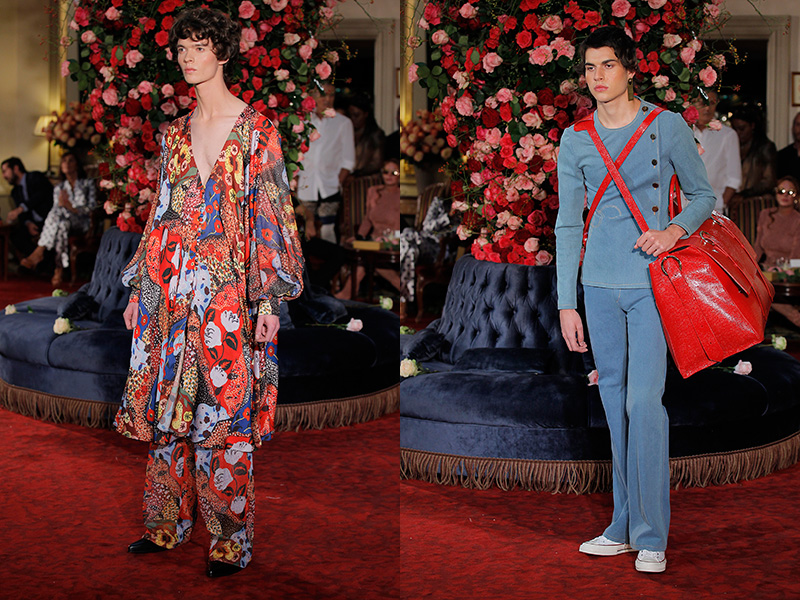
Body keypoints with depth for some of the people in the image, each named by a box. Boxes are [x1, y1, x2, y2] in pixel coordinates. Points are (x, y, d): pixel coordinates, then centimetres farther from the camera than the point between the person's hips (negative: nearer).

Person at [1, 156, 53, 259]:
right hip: (36, 223, 7)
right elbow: (22, 215, 11)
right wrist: (28, 223, -14)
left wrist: (20, 209, -30)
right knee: (14, 235, -19)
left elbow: (41, 195, -20)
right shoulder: (15, 191, 21)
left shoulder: (35, 177, 0)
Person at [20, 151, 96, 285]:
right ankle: (60, 268, -48)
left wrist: (72, 208, -17)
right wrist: (61, 204, -14)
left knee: (60, 211, -38)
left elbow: (92, 208, 0)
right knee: (62, 224, -40)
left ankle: (39, 252, -44)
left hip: (83, 223, -2)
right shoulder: (59, 188, 23)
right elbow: (56, 210, 11)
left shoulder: (87, 183, 14)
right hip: (64, 221, 2)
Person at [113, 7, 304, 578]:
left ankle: (231, 541, 6)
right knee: (167, 408, 8)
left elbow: (270, 215, -7)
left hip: (230, 291, -5)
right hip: (172, 290, 5)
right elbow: (163, 213, 17)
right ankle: (168, 524, 21)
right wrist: (141, 287, 14)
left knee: (226, 418, -3)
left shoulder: (255, 130, -4)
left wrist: (269, 301, -12)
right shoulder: (176, 134, 12)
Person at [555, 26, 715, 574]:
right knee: (615, 405, 9)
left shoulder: (668, 127, 0)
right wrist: (566, 303, 6)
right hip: (600, 286, 4)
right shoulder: (576, 140, 8)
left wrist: (675, 230, -13)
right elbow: (567, 225, 10)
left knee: (644, 403, -11)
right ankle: (624, 527, 19)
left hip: (652, 282, -4)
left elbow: (704, 194, 8)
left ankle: (652, 536, -4)